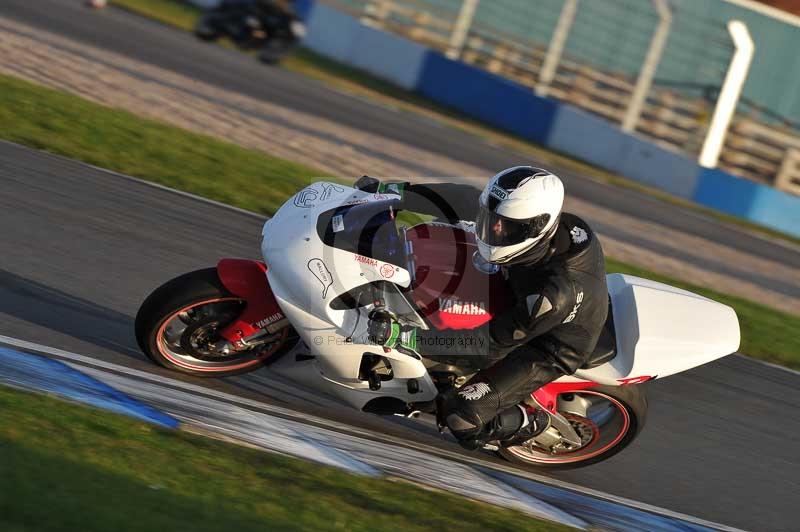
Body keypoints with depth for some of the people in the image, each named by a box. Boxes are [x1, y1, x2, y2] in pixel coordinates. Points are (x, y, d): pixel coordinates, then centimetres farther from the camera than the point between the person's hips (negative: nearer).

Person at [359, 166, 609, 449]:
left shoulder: (555, 294, -44)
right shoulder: (524, 218, -27)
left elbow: (493, 342, -35)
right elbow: (467, 200, -13)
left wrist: (406, 337, -39)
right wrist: (394, 190, -17)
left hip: (547, 348, -7)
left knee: (460, 414, -15)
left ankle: (530, 424, 12)